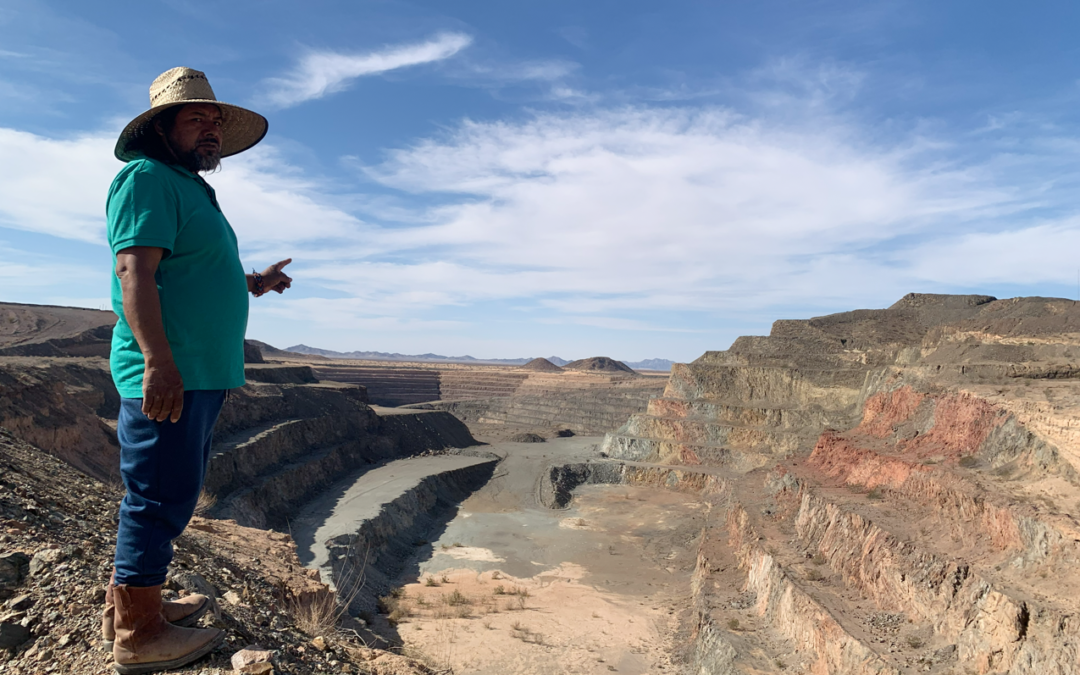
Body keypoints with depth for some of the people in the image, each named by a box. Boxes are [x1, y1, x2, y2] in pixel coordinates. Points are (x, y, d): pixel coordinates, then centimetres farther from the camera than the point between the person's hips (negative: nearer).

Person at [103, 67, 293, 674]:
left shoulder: (193, 190, 24)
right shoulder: (147, 178, -6)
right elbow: (136, 271, -18)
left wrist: (252, 283, 29)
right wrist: (158, 361, -26)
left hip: (202, 373, 10)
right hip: (169, 373, -10)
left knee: (175, 493, 17)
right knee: (161, 496, -3)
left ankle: (130, 603, 31)